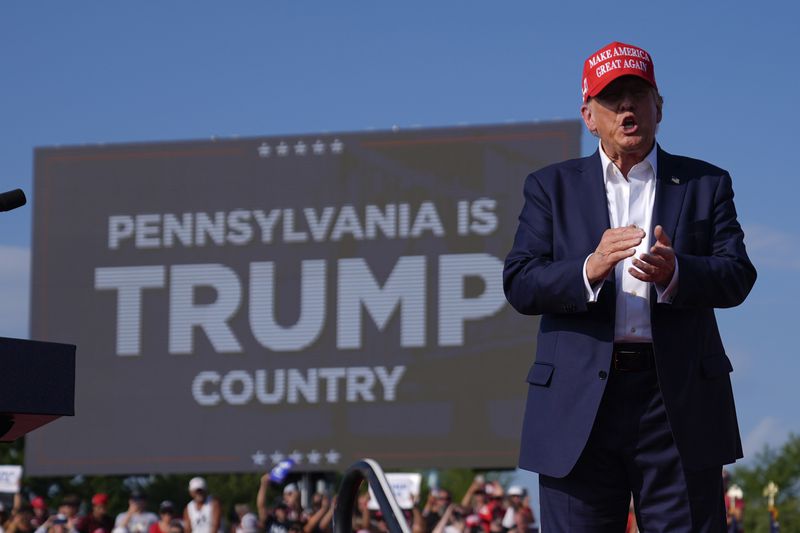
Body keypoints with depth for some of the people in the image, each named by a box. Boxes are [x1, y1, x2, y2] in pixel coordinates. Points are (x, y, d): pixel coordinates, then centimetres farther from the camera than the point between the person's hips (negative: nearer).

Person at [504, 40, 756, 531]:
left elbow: (737, 276, 0)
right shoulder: (551, 187, 13)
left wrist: (674, 273, -21)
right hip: (578, 407, 0)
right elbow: (519, 284, 0)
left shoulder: (705, 183, 13)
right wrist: (590, 269, -20)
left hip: (681, 403, 0)